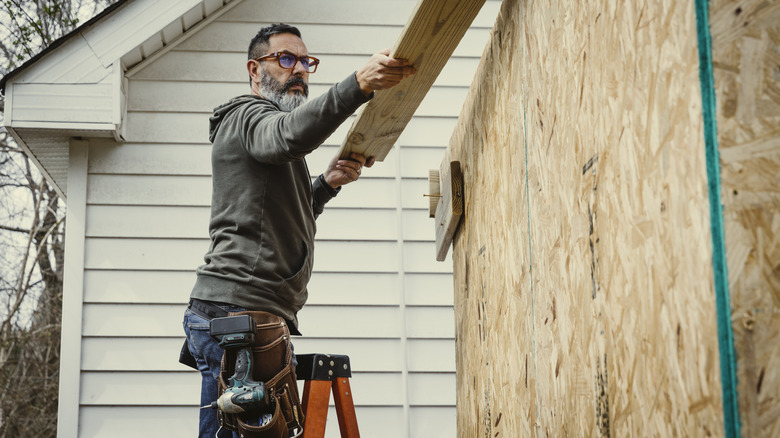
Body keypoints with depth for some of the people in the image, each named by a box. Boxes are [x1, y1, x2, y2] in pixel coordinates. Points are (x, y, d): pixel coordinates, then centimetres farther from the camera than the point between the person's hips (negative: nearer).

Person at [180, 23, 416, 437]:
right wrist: (359, 84, -37)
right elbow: (290, 134, -25)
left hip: (267, 317, 10)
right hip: (236, 310, -10)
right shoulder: (246, 116, 0)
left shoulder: (268, 137, 32)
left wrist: (326, 184, 17)